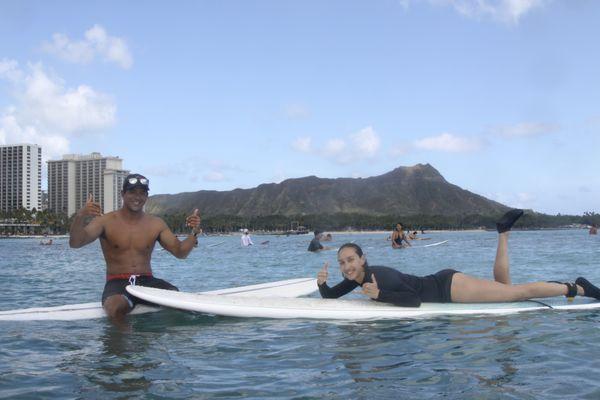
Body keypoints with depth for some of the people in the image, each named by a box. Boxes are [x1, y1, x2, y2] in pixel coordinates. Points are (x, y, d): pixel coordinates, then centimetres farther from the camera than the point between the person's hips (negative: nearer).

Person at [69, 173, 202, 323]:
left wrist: (194, 232, -10)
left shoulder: (156, 224, 11)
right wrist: (80, 217, -31)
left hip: (147, 281, 3)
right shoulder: (105, 221, 1)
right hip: (117, 283, -3)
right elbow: (75, 243, -11)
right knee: (116, 308, -37)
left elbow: (180, 252, 9)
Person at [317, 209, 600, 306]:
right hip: (441, 285, 9)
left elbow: (414, 300, -31)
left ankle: (576, 288, 10)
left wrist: (380, 295, -31)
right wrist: (322, 284, -12)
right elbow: (331, 297, 8)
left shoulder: (378, 276, -25)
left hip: (448, 287, -8)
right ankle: (503, 233, 25)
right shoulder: (358, 278, 0)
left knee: (520, 292, -2)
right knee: (505, 286, 27)